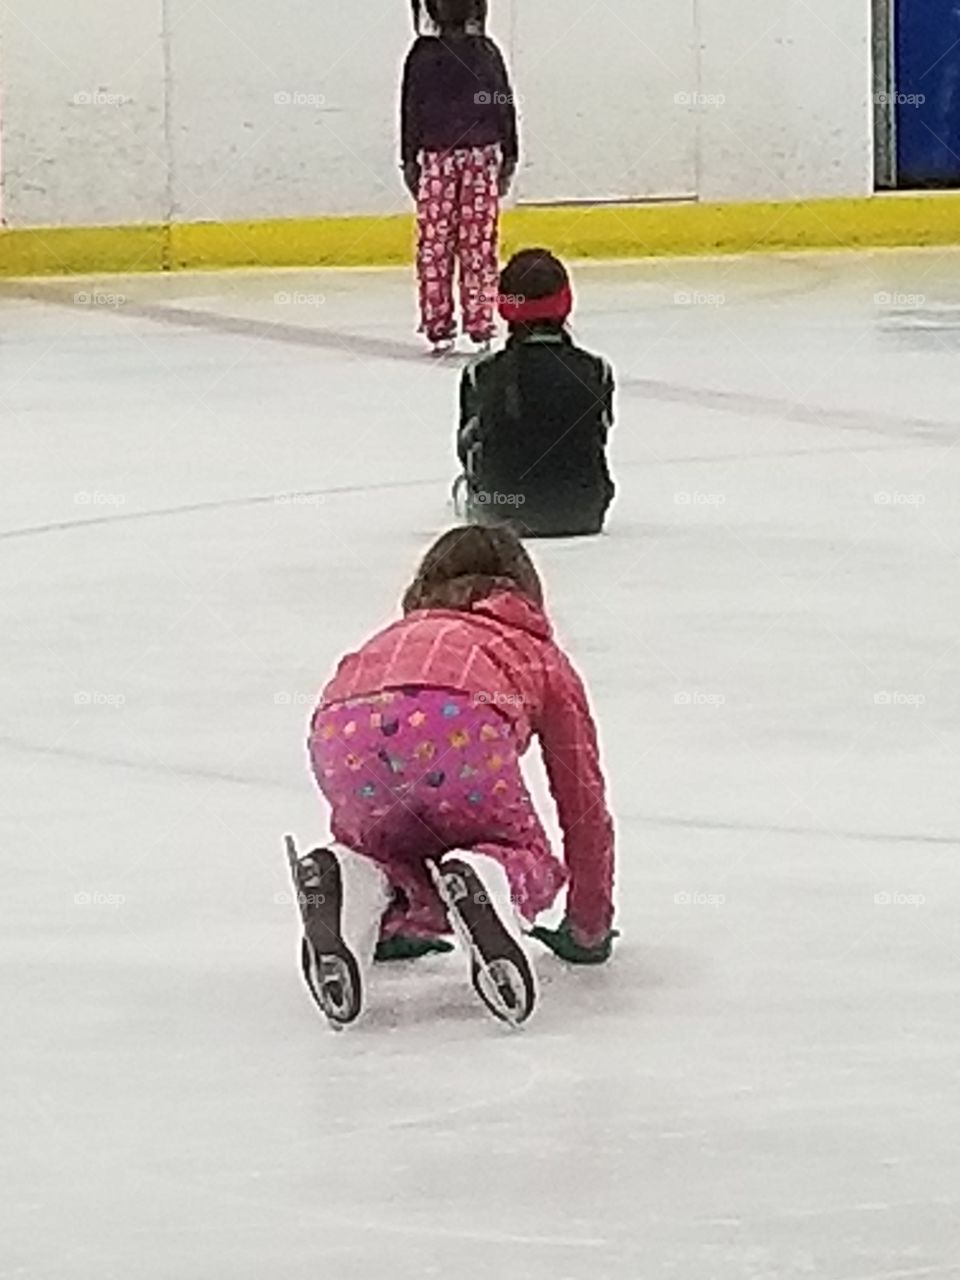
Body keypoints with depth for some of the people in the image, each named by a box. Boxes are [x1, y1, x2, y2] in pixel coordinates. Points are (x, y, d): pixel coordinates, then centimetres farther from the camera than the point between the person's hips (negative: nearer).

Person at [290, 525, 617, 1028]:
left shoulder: (391, 640, 46)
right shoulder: (541, 655, 38)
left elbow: (351, 809, 50)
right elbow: (583, 800, 41)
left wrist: (397, 924, 62)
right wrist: (589, 928, 53)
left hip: (340, 730, 3)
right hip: (460, 727, -3)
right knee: (527, 859, 20)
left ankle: (362, 882, -7)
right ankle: (489, 877, -16)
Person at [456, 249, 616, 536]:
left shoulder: (481, 376, -14)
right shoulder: (595, 370, -11)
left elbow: (468, 446, 0)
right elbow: (601, 435, 6)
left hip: (505, 514, 0)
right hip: (582, 511, 0)